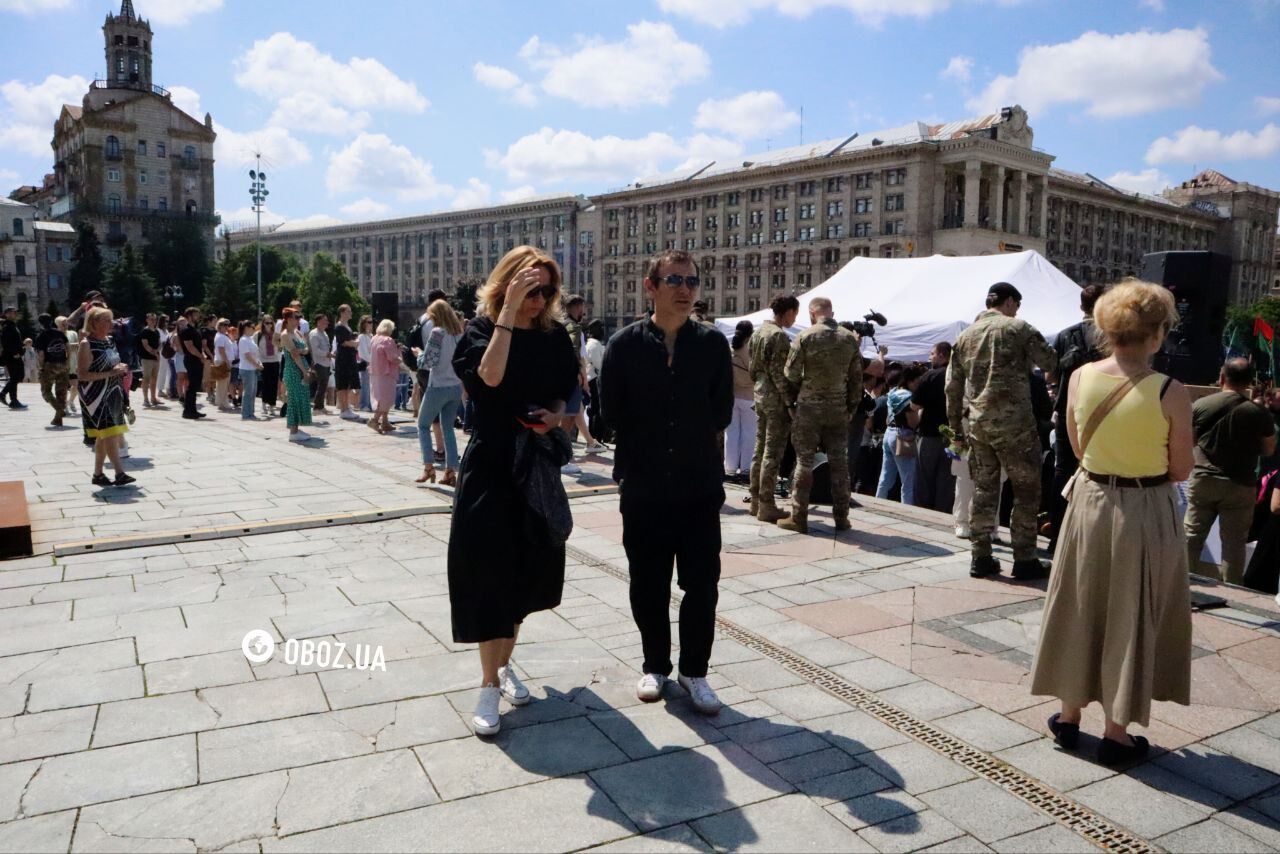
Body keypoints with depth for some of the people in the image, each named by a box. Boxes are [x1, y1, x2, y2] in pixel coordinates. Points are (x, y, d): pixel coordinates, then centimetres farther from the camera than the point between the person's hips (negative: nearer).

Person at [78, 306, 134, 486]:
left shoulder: (110, 340, 11)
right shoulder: (87, 344, -12)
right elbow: (83, 374, -17)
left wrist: (121, 369, 5)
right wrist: (110, 373, -20)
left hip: (113, 393, 8)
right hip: (96, 395, -8)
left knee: (104, 436, 11)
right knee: (109, 434, -12)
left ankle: (98, 474, 19)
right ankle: (120, 473, -13)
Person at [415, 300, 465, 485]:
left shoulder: (437, 332, -13)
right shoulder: (459, 333, 6)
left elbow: (428, 362, -14)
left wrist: (419, 354, 5)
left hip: (438, 386, -6)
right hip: (456, 387, 6)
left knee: (423, 425, 10)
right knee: (448, 428, 12)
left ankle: (428, 466, 3)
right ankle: (451, 471, 6)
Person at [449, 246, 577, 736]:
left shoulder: (554, 337, 4)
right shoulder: (482, 329, -7)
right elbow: (490, 376, -27)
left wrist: (555, 415, -8)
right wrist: (509, 311, -27)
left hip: (537, 467, 4)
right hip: (490, 466, -4)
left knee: (526, 568, 12)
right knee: (489, 570, -4)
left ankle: (504, 665, 30)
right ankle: (489, 685, 7)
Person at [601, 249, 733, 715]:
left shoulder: (712, 343, 0)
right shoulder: (625, 344, -3)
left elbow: (722, 411, 4)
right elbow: (612, 411, 0)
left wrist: (695, 444, 5)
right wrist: (645, 453, 4)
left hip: (700, 485, 1)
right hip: (644, 487, 0)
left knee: (702, 584, 4)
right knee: (648, 584, 11)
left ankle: (694, 671, 22)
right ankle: (656, 666, 30)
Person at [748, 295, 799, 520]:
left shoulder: (758, 332, 11)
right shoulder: (780, 336, -16)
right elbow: (779, 373, -20)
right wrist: (791, 401, -17)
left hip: (761, 395, 9)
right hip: (777, 399, -9)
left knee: (760, 449, 14)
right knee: (773, 453, -4)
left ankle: (756, 500, 20)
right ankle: (766, 506, 0)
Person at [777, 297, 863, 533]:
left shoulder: (805, 337, -8)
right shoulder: (850, 339, 3)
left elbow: (791, 374, -7)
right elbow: (857, 378, 5)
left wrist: (793, 400, 8)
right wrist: (852, 407, 12)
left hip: (809, 407, -3)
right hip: (839, 409, 3)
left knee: (804, 462, 2)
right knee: (839, 464, 9)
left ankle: (798, 517, 4)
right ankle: (841, 517, 15)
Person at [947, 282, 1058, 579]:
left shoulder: (965, 336, 12)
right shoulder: (1018, 328, -3)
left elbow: (953, 388, 11)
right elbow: (1051, 363, -5)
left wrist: (957, 430, 16)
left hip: (978, 424, 5)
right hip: (1014, 422, -5)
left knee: (983, 489, 12)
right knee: (1026, 489, 6)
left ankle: (980, 557, 16)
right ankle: (1024, 559, 9)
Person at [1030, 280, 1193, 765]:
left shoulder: (1079, 378, -7)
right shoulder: (1171, 393, -17)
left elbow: (1079, 449, 3)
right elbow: (1180, 470, -8)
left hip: (1090, 502, 3)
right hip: (1145, 512, -3)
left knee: (1080, 610, 17)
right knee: (1131, 619, 11)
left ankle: (1069, 715, 29)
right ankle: (1116, 733, 21)